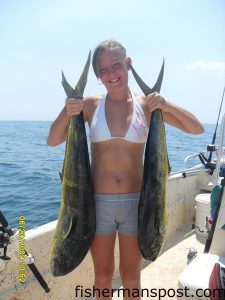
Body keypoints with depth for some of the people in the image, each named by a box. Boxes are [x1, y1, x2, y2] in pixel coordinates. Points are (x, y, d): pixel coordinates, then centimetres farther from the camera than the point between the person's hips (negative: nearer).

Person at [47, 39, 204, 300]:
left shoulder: (147, 105, -1)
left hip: (135, 202, 0)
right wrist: (66, 113, -16)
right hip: (98, 202, 0)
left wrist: (167, 105, -13)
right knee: (102, 275, 19)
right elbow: (52, 141, 2)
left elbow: (197, 129, 3)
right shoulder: (91, 105, -1)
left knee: (131, 277, 17)